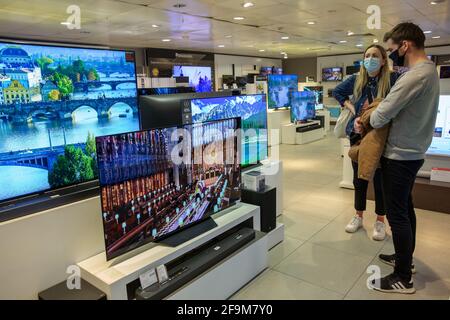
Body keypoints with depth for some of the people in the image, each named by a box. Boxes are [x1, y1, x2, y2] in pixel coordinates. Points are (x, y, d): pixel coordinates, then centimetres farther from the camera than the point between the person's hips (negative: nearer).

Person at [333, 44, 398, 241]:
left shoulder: (392, 79, -9)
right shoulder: (356, 80, 4)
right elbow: (337, 92, 20)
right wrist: (350, 107, 6)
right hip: (358, 135, 4)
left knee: (380, 179, 7)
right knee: (359, 178, 14)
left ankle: (380, 221, 25)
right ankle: (358, 216, 31)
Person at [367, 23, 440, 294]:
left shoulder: (414, 76, -23)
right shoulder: (429, 71, 11)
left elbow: (381, 117, -21)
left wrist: (364, 122, -2)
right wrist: (379, 108, 0)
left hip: (400, 155, -10)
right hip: (413, 152, 10)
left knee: (397, 214, -1)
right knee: (405, 207, 20)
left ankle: (404, 279, 12)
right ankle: (406, 258, 36)